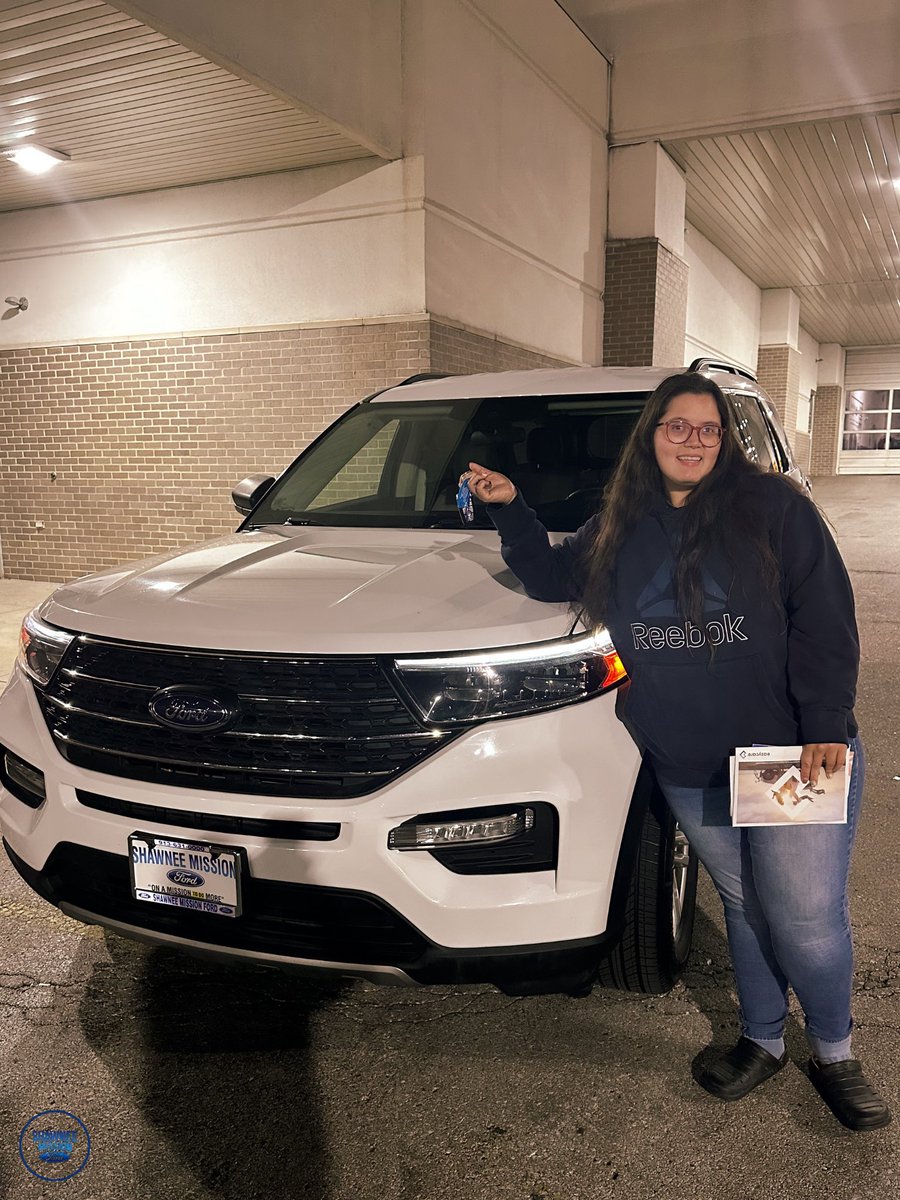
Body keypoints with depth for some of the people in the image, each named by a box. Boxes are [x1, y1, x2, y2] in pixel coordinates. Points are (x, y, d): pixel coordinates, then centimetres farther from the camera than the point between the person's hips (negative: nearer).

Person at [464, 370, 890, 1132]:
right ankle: (763, 1040, 38)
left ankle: (834, 1053, 28)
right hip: (689, 770, 3)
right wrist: (510, 509, 5)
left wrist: (825, 727, -15)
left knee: (807, 918, 1)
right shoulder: (618, 529, 8)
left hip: (794, 755, -3)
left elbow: (826, 621, -8)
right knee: (744, 907, 17)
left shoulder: (773, 506, -4)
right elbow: (552, 579, 17)